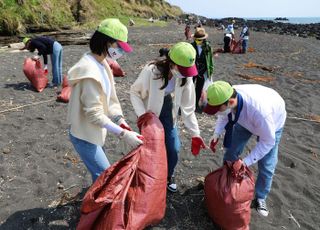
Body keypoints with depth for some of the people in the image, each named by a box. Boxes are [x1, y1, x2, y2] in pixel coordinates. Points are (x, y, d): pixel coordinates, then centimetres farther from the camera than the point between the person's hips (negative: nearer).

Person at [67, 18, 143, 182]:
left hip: (92, 132, 9)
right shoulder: (90, 71, -28)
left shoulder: (102, 63, 2)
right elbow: (94, 114, -27)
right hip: (84, 135, -9)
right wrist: (123, 134, -26)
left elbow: (109, 98, 3)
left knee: (100, 174, 24)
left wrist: (122, 122, -9)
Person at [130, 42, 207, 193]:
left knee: (174, 148, 6)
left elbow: (187, 106, -11)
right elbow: (134, 92, -17)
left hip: (167, 109, 4)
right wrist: (142, 114, -28)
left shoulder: (185, 76, -18)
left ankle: (168, 176, 36)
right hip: (150, 111, -4)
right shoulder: (151, 71, -32)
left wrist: (195, 134, -10)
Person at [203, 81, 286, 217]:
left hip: (272, 121, -4)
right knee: (231, 151, 5)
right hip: (245, 119, 4)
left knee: (266, 166, 0)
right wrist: (217, 134, -21)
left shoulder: (259, 110, -49)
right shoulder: (226, 97, -33)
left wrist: (246, 162, -31)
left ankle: (260, 198, 26)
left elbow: (268, 142, -31)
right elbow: (224, 115, -7)